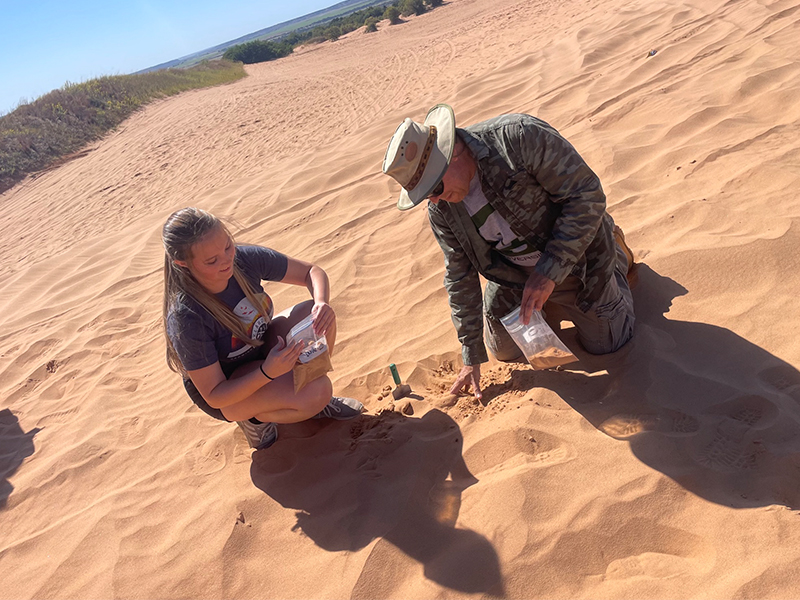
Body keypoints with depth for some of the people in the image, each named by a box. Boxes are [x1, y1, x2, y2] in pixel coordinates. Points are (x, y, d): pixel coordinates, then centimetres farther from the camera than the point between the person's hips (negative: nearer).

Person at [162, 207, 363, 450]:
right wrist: (267, 373, -41)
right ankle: (255, 416, 1)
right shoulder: (186, 319, -33)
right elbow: (214, 397, -25)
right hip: (226, 394, -5)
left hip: (262, 347, 6)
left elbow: (312, 272, -9)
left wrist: (322, 303, -32)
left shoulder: (245, 258, -21)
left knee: (317, 315, -22)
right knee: (316, 393, -30)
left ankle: (315, 399, 2)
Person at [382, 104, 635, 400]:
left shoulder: (519, 137, -33)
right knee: (507, 352, 14)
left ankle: (615, 253, 35)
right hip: (513, 274, 4)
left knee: (604, 344, 13)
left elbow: (587, 194, -30)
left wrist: (549, 272, -34)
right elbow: (460, 278, -6)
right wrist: (472, 358, -2)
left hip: (576, 259, -4)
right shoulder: (440, 209, -16)